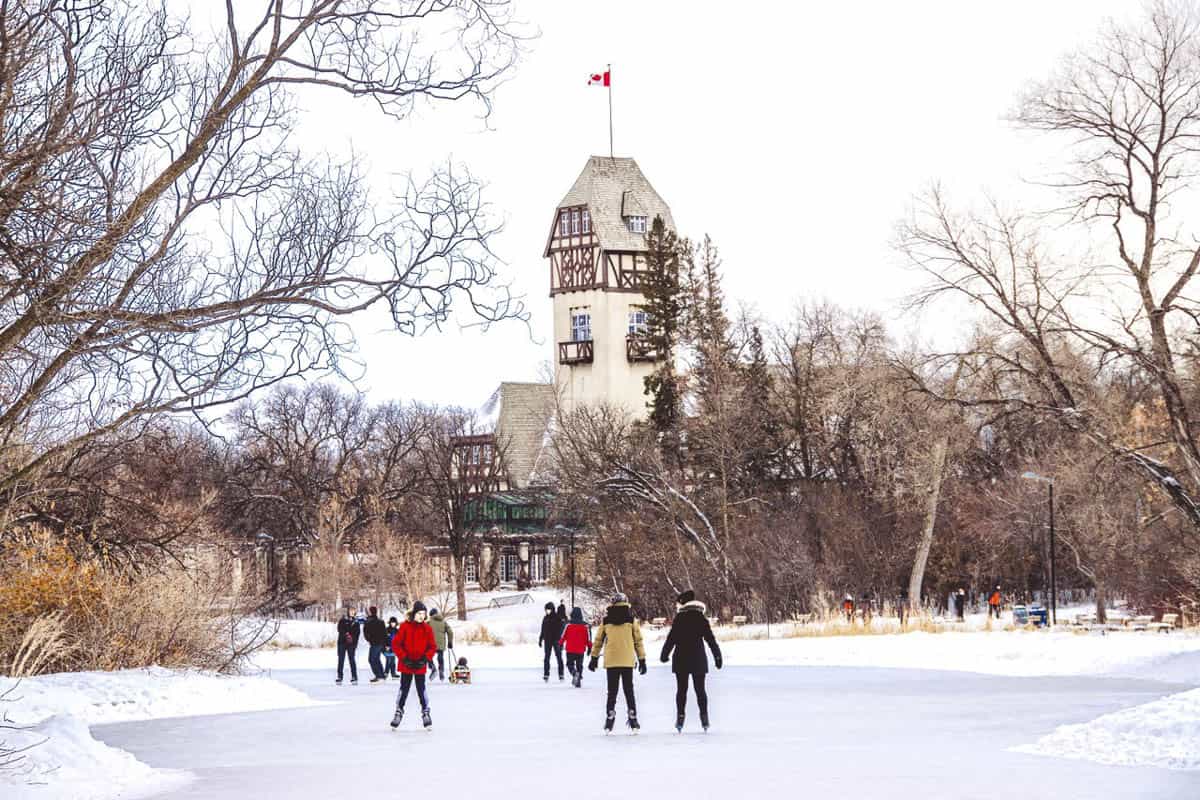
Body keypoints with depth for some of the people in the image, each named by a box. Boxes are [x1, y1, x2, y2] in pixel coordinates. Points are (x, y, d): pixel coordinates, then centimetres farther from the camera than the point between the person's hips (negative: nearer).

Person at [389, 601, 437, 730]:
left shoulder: (427, 629, -1)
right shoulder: (405, 626, -7)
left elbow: (433, 647, 4)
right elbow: (395, 644, -5)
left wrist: (425, 659, -10)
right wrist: (404, 658, -13)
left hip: (420, 666, 1)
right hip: (406, 665, -1)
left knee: (421, 690, 1)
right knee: (404, 689, 6)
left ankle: (425, 713, 11)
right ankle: (398, 712, 20)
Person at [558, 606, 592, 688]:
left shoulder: (568, 624, -8)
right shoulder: (585, 626, -3)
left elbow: (563, 636, -2)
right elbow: (588, 638, 1)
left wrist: (560, 644, 12)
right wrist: (589, 647, 12)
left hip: (570, 650, -2)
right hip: (581, 650, 2)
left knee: (570, 664, 9)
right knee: (579, 665, 14)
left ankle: (574, 673, -21)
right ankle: (578, 681, 10)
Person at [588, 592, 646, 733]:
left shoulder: (606, 620, 4)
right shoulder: (631, 620, 0)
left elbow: (598, 640, 9)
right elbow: (638, 641, 2)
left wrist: (594, 658, 18)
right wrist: (642, 659, 8)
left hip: (611, 661, 1)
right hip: (628, 661, -1)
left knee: (612, 691, 7)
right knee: (629, 690, 8)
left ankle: (610, 718, 2)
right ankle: (633, 719, 5)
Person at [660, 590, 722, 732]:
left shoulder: (679, 618, -6)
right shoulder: (701, 618, 0)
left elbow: (671, 638, -5)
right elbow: (710, 638, 1)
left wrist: (664, 654, 7)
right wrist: (718, 656, 8)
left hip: (681, 659, -2)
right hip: (698, 659, 2)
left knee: (681, 689, 5)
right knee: (700, 689, 7)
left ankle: (680, 719, 1)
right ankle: (704, 719, 3)